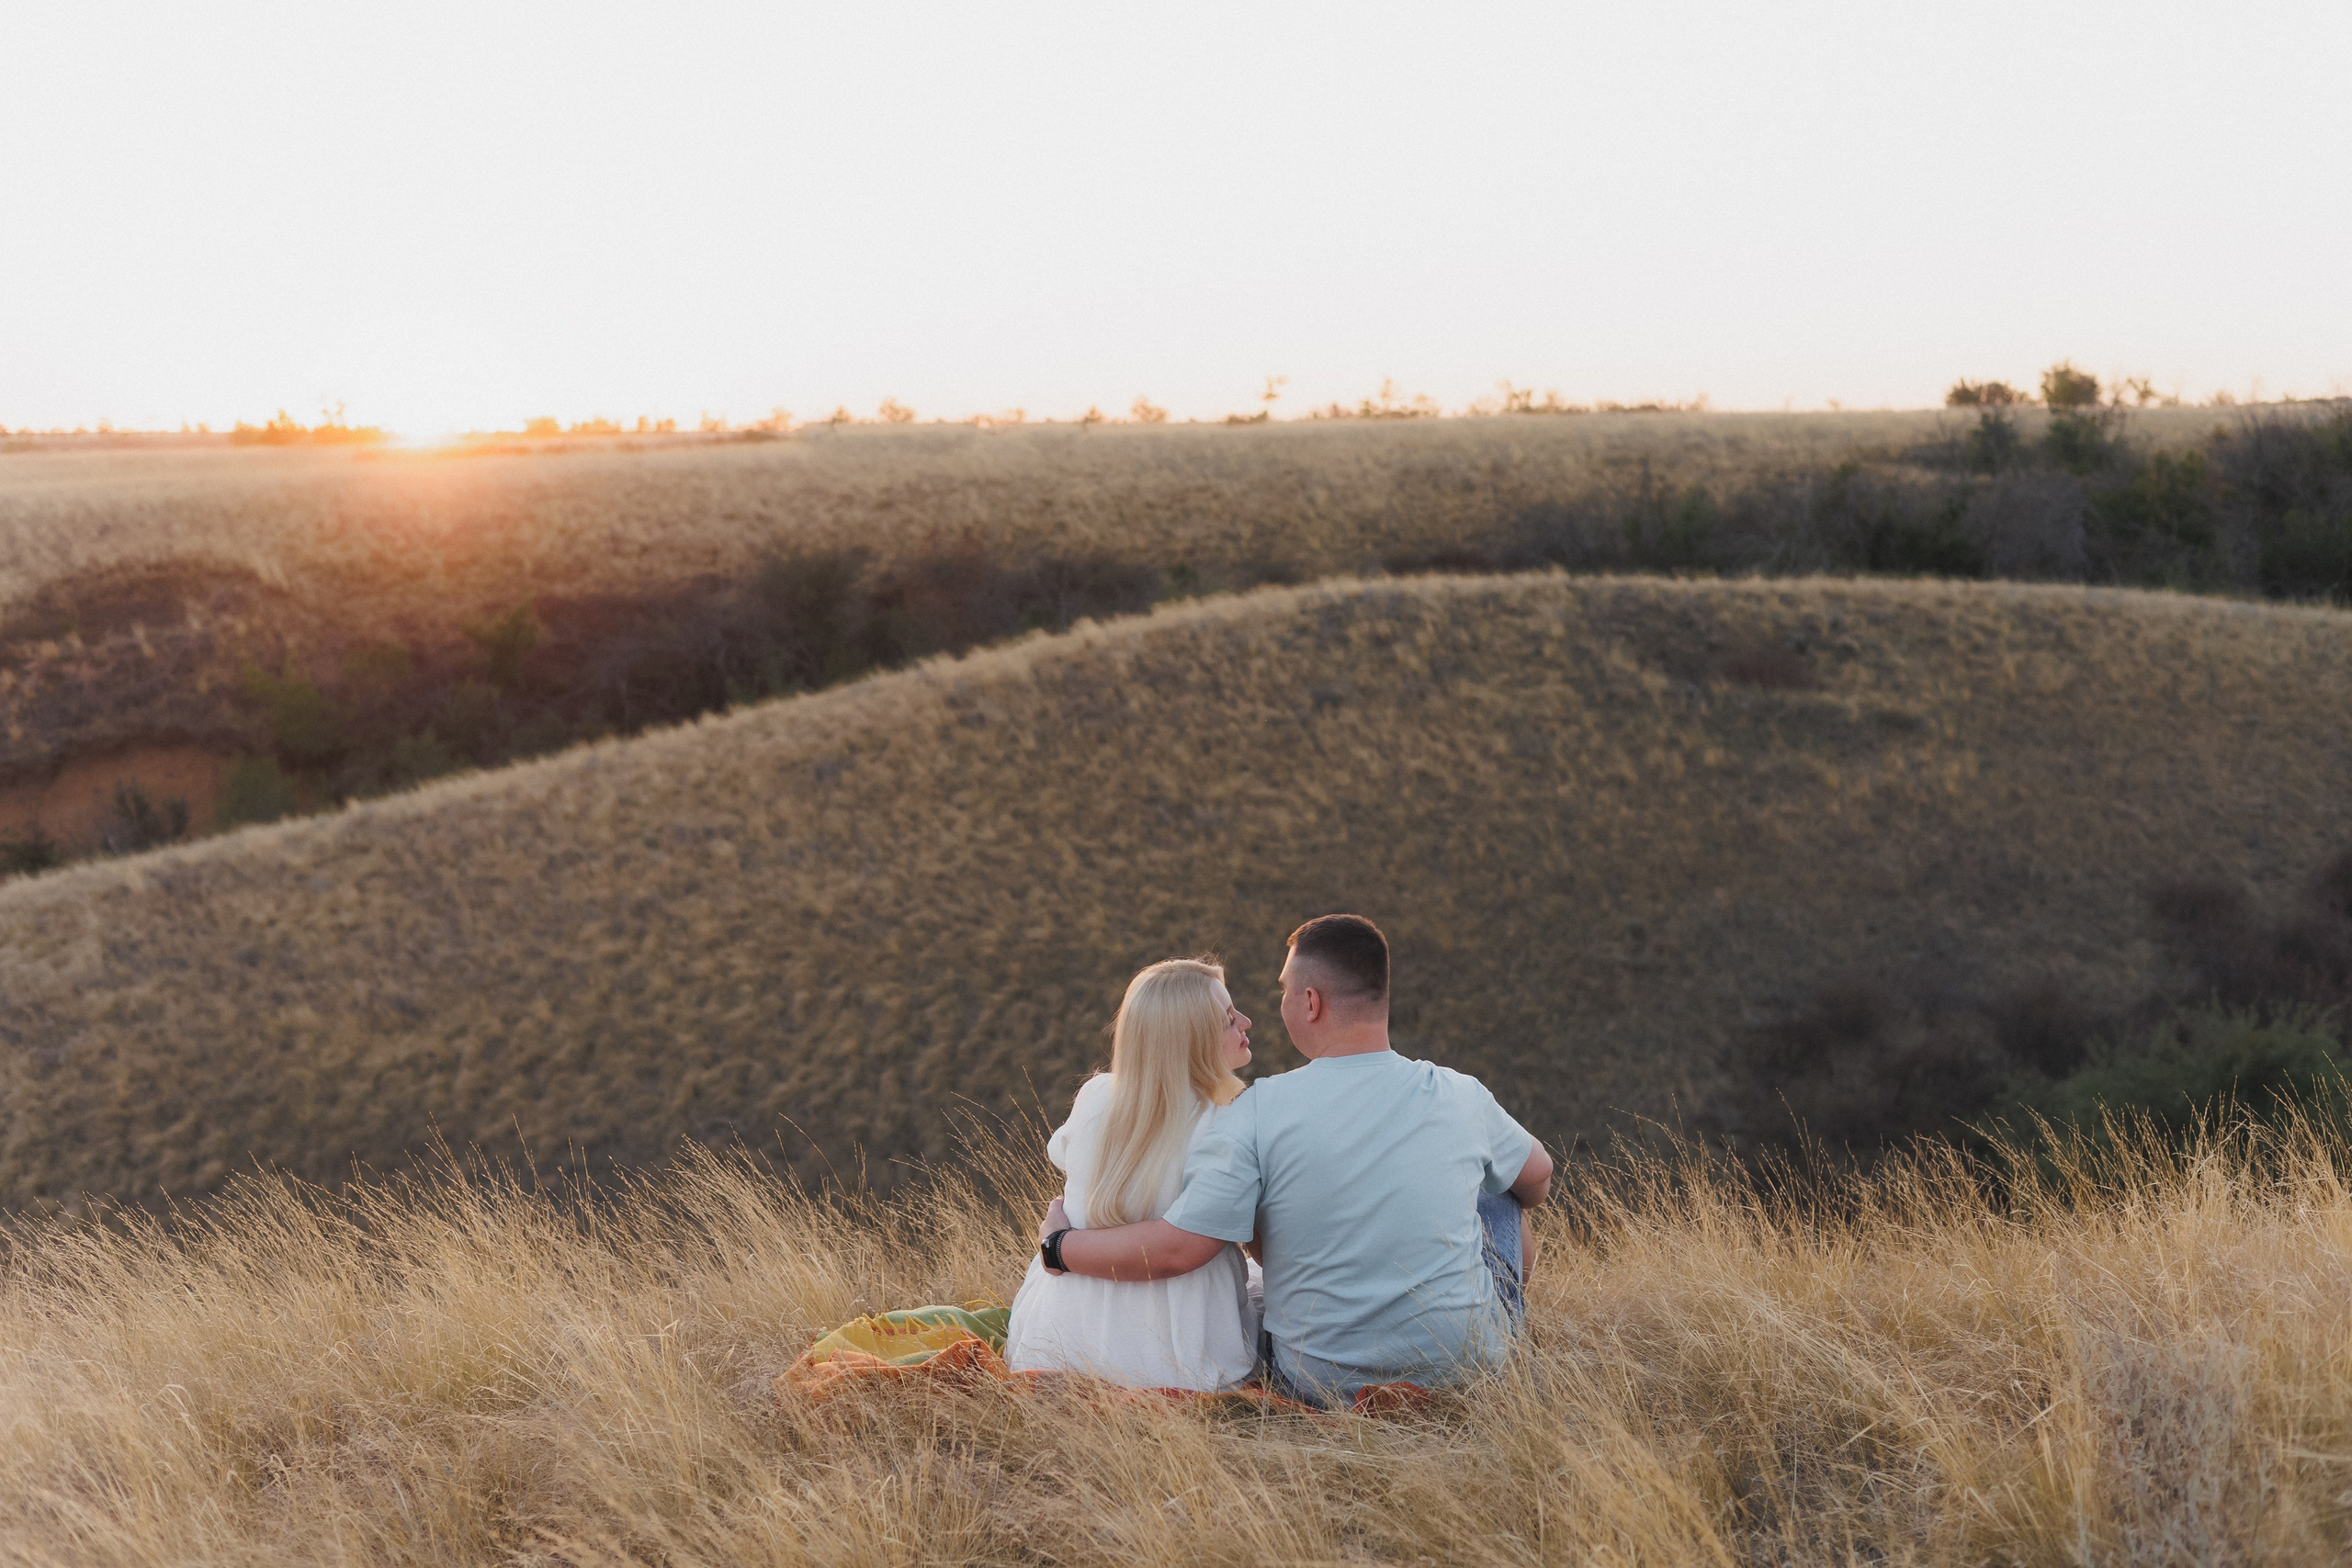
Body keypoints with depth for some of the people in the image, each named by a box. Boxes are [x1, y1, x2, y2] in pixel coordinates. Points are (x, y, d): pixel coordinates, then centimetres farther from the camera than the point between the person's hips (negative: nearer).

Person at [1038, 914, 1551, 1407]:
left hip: (1323, 1388, -1)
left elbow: (1176, 1248, -20)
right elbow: (1538, 1177, 12)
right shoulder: (1461, 1097, -9)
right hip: (1470, 1367, 1)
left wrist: (1060, 1243, -3)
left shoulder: (1258, 1111, -17)